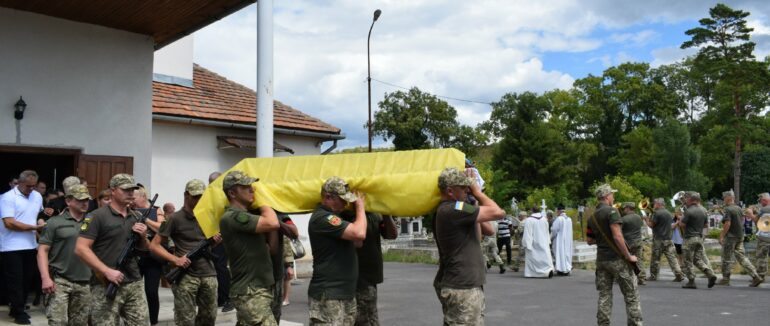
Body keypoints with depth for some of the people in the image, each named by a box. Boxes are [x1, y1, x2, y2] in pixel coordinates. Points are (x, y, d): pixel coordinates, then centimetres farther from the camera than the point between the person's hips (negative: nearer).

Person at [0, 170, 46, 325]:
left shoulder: (37, 196, 10)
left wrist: (42, 222, 10)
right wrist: (34, 227, -19)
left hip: (30, 245, 6)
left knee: (27, 278, 11)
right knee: (15, 280, 0)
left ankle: (18, 308, 25)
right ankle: (18, 312, 8)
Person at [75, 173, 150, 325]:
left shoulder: (137, 217, 13)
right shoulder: (97, 216, -6)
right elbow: (81, 249, -13)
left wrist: (143, 236, -1)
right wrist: (107, 271, -19)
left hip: (134, 284, 6)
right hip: (106, 286, -6)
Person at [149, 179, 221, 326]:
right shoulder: (175, 218, -4)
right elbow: (154, 245, -5)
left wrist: (215, 241, 0)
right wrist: (175, 260, -17)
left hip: (208, 273, 5)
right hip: (186, 275, -5)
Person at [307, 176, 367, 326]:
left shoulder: (333, 216, 17)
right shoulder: (322, 218, -16)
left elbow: (358, 242, 15)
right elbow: (359, 233, -25)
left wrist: (357, 208, 6)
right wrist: (360, 206, -7)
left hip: (346, 293, 10)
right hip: (328, 295, -10)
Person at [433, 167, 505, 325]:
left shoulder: (450, 210, 15)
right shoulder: (453, 209, -18)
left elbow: (489, 231, 17)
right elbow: (498, 213, -18)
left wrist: (475, 198, 8)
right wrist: (477, 192, -3)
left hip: (464, 285, 11)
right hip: (462, 289, -11)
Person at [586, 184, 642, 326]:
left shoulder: (592, 217, 11)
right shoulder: (611, 211, -12)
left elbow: (589, 240, 16)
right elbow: (617, 236, -20)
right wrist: (629, 256, -13)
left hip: (601, 259, 7)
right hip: (617, 259, -7)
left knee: (604, 296, 9)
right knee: (631, 294, 3)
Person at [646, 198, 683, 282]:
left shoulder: (657, 213, -11)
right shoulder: (669, 213, 14)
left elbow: (651, 224, -12)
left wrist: (646, 219, 8)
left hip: (658, 239, -6)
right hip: (668, 239, 6)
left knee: (655, 258, 2)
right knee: (671, 257, 3)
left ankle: (653, 276, 9)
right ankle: (679, 274, -6)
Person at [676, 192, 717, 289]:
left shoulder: (689, 211, -16)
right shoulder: (703, 210, 7)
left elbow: (682, 224, -15)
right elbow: (706, 224, 14)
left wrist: (680, 220, 5)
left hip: (690, 238, -7)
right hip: (700, 237, 7)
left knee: (688, 261, 2)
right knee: (698, 259, 14)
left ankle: (691, 282, 4)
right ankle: (710, 274, -4)